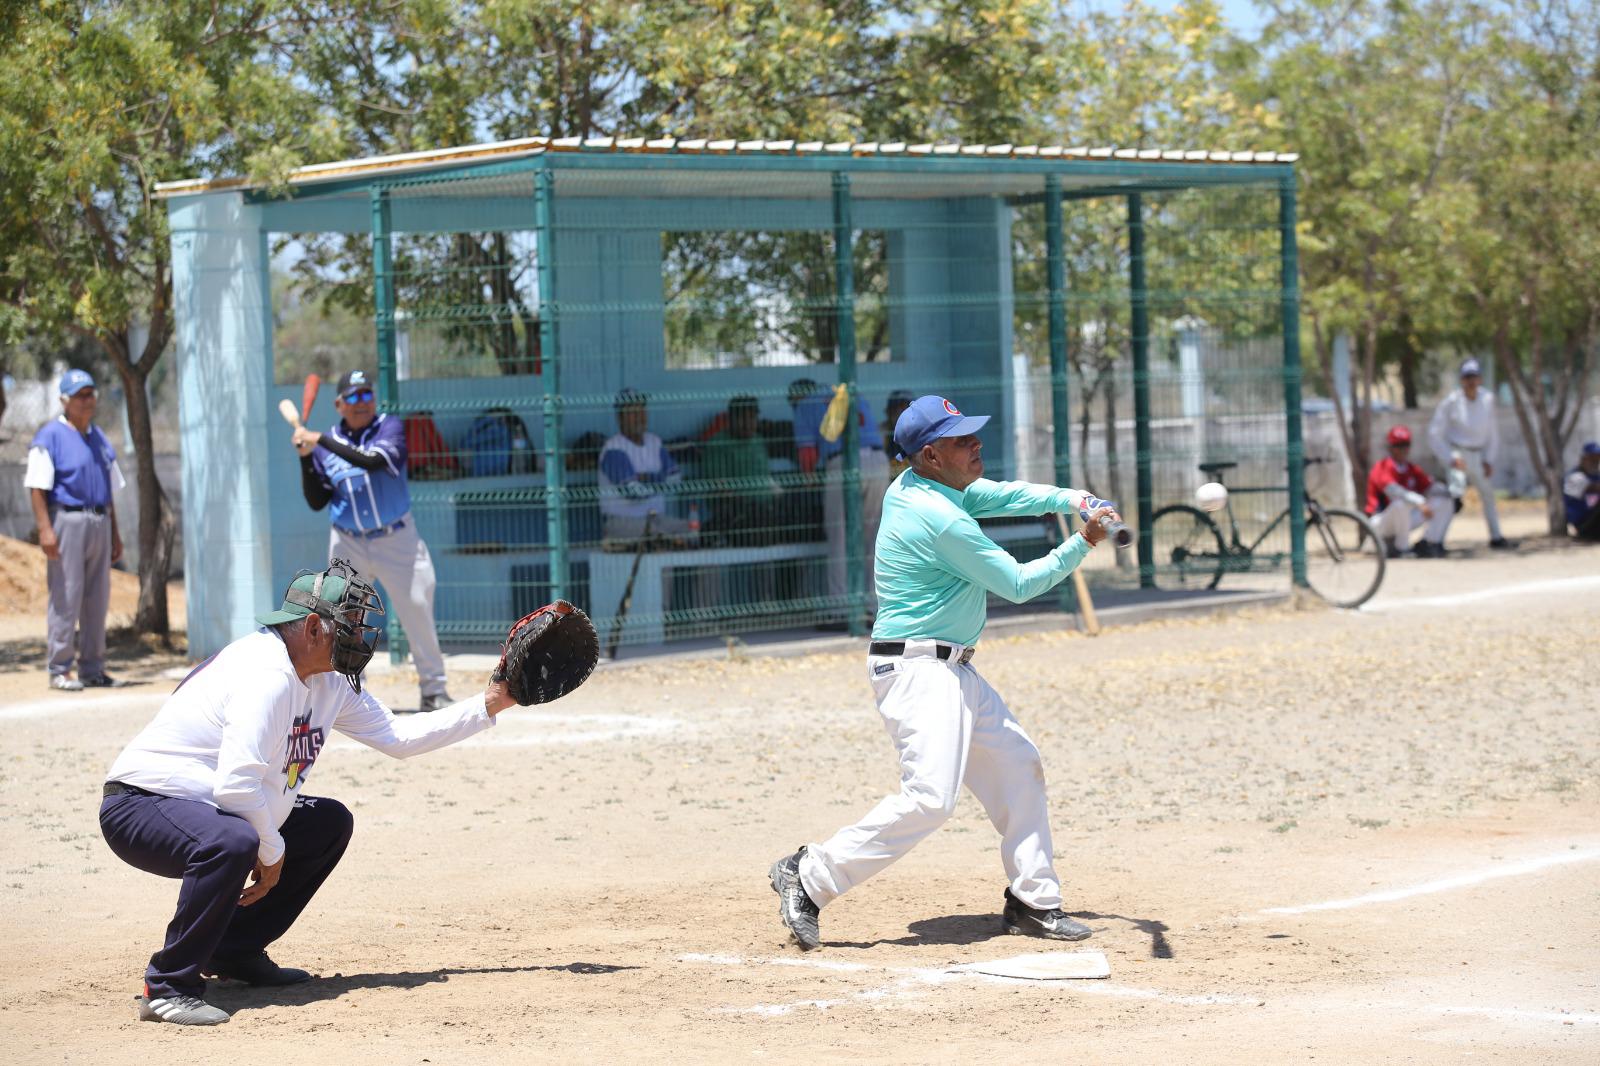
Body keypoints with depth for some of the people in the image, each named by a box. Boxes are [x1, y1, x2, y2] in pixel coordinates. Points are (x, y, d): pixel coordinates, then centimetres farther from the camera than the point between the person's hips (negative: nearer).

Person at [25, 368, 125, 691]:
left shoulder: (99, 438, 18)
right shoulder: (50, 437, -4)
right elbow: (37, 486, -11)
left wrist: (115, 533, 18)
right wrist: (45, 528, -20)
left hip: (99, 522, 7)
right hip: (67, 521, -7)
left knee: (97, 598, 8)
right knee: (65, 597, -7)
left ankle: (92, 668, 14)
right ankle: (59, 669, -3)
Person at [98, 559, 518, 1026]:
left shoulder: (329, 681, 7)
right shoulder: (267, 674, -24)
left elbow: (397, 737, 16)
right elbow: (237, 784, -32)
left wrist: (488, 704, 12)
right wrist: (271, 852, -18)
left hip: (212, 811, 11)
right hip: (140, 807, -11)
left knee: (330, 822, 15)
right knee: (233, 843, -39)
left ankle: (235, 952, 14)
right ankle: (168, 987, -25)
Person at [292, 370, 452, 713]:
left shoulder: (391, 427, -4)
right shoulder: (327, 445, 4)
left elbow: (373, 460, -25)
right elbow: (316, 502, 2)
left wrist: (320, 441, -25)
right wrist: (306, 458, -11)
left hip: (396, 540, -2)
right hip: (348, 543, 2)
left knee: (417, 607, -5)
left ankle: (433, 689, 5)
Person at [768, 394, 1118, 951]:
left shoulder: (911, 487, 8)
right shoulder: (944, 523, -20)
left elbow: (998, 494, 18)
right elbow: (1018, 583, -12)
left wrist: (1073, 499, 5)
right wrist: (1081, 544, -4)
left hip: (953, 671, 11)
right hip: (918, 669, -11)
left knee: (1018, 767, 14)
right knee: (930, 797, -20)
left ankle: (1033, 901, 19)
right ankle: (809, 877, -13)